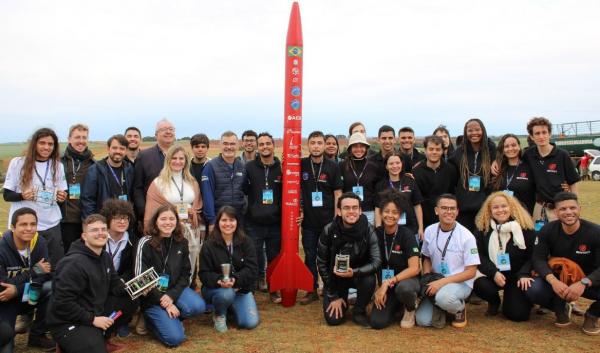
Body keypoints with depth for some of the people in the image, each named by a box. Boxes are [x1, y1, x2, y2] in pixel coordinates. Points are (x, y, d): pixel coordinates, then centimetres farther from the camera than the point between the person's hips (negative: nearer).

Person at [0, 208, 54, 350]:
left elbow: (46, 274, -15)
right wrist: (34, 271, -25)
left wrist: (18, 289, -30)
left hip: (28, 297, 4)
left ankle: (37, 335, -6)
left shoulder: (39, 243, -10)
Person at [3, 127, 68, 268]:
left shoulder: (58, 166, 6)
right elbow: (7, 195, 1)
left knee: (57, 267, 3)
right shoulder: (17, 163, -2)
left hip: (51, 226, 2)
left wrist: (62, 197, -9)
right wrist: (22, 196, -19)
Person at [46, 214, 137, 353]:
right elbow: (62, 303, -25)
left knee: (130, 301, 1)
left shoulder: (105, 256, 8)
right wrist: (92, 319, -21)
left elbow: (114, 284, 13)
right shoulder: (75, 263, -22)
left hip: (95, 311, 9)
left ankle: (101, 338, 13)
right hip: (68, 322, -9)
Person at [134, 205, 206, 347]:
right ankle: (152, 318, 12)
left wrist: (171, 296, -15)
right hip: (152, 296, -4)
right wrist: (164, 303, -15)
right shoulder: (145, 244, -13)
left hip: (174, 289, 4)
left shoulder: (181, 242, 0)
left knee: (198, 306, -26)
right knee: (175, 338, -17)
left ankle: (169, 318, 4)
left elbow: (186, 273, 2)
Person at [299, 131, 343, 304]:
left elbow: (338, 193, -2)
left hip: (328, 220, -2)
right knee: (309, 256, 9)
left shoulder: (333, 166, -4)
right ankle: (312, 291, 22)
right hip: (308, 220, 2)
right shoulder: (301, 165, 1)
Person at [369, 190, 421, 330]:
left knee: (403, 289, -40)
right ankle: (397, 305, 17)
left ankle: (410, 308, -2)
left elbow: (414, 269, -20)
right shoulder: (376, 234, -4)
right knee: (377, 322, -17)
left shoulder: (406, 234, -15)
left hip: (406, 280, -4)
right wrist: (380, 288, -8)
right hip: (384, 284, 4)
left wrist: (388, 282, -25)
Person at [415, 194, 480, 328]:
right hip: (436, 282, 4)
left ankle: (460, 309, -2)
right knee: (423, 320, -14)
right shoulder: (429, 231, -1)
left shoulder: (466, 236, -15)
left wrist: (442, 282, -23)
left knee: (443, 297, -37)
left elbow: (471, 272, -14)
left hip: (460, 282, -4)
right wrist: (427, 280, -6)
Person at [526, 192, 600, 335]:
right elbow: (538, 259, -14)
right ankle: (561, 309, 8)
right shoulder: (548, 230, -10)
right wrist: (552, 280, -33)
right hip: (558, 280, 1)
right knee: (533, 290, -29)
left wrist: (583, 283, -40)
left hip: (587, 281, -1)